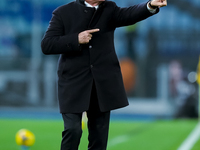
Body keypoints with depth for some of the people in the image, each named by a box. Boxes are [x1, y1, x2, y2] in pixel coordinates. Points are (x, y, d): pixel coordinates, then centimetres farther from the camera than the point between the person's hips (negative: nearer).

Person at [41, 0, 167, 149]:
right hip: (73, 82, -3)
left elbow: (129, 15, -15)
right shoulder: (63, 13, 0)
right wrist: (76, 40, -17)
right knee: (73, 130, -12)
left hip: (103, 83, 3)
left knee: (99, 134, 5)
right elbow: (46, 45, -6)